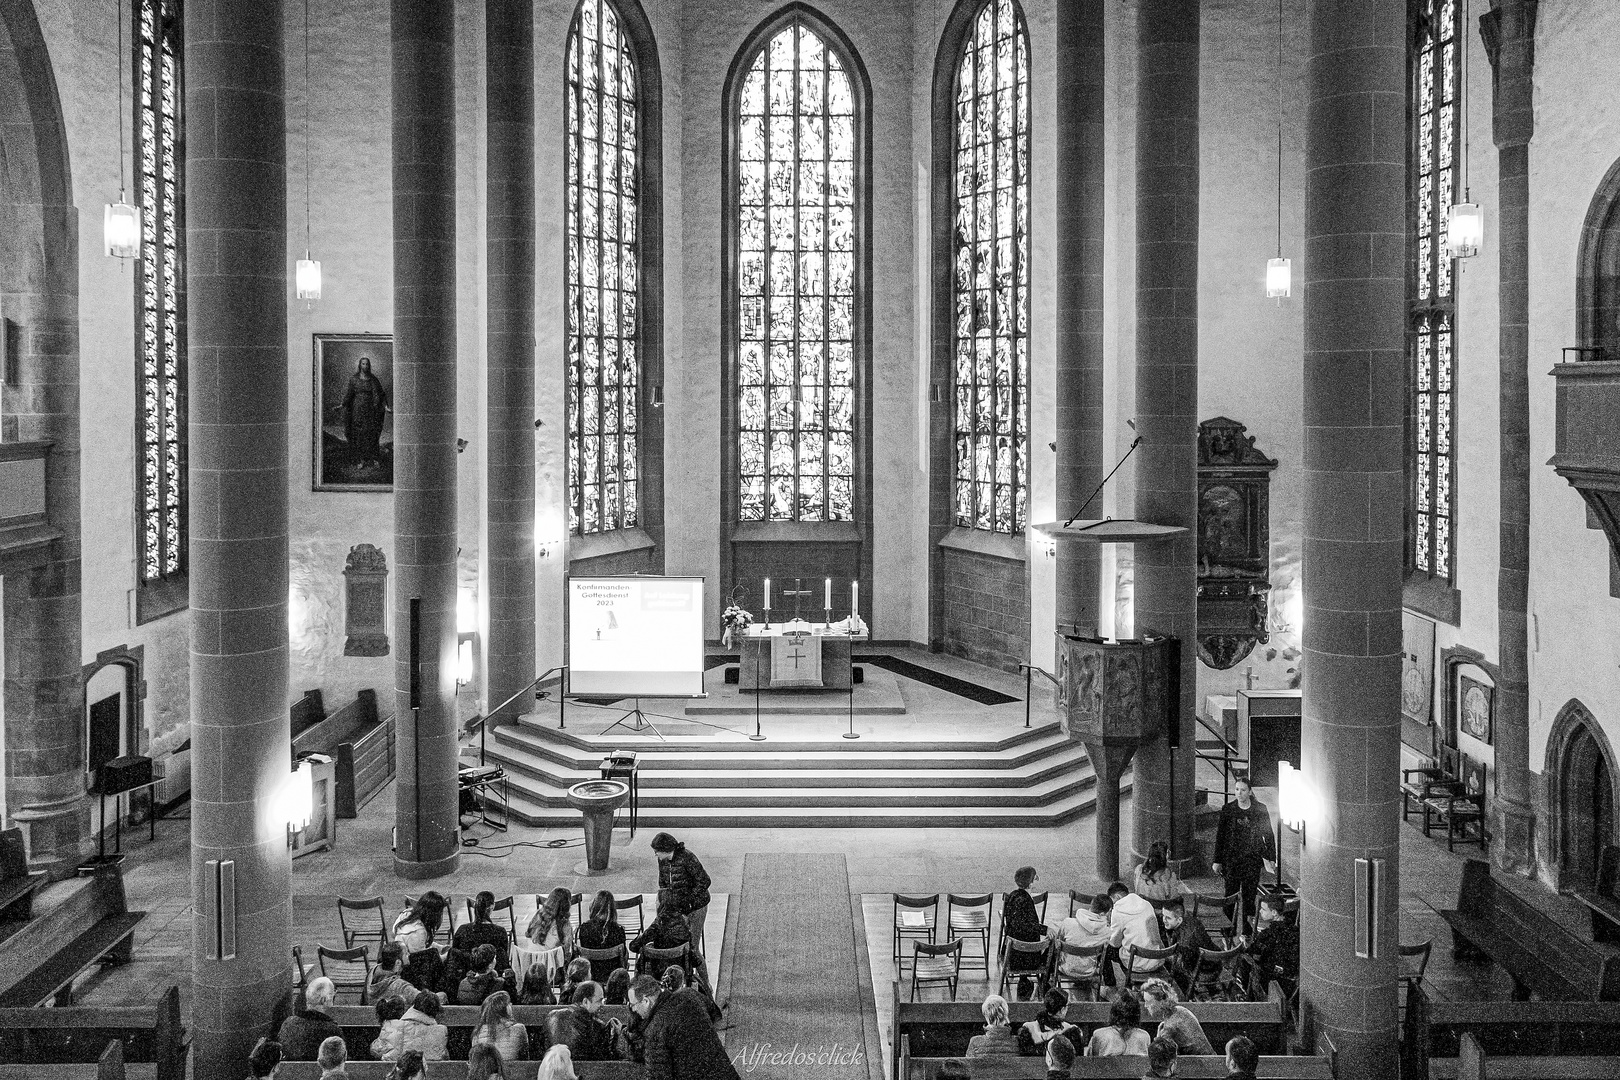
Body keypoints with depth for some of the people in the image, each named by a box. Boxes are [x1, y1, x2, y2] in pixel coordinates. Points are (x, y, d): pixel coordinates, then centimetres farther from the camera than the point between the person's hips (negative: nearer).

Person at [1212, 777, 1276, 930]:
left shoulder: (1260, 810, 2)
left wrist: (1271, 860, 3)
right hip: (1231, 859, 0)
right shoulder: (1227, 810, 3)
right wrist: (1217, 860, 4)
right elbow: (1220, 836, 6)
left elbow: (1269, 835, 6)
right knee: (1230, 895, -1)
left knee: (1249, 895, 2)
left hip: (1252, 860, 0)